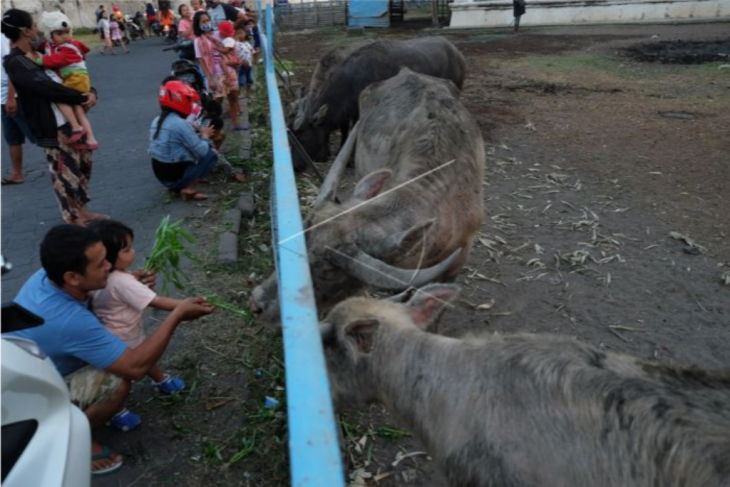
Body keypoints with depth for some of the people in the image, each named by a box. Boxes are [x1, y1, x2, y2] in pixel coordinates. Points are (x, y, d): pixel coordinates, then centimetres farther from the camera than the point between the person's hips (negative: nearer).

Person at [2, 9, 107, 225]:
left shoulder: (39, 53, 12)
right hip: (51, 128, -9)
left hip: (71, 119, 9)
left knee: (83, 163, 17)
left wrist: (91, 92, -7)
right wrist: (83, 98, -16)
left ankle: (82, 212, 30)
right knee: (66, 173, -1)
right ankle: (74, 221, 11)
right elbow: (48, 88, -23)